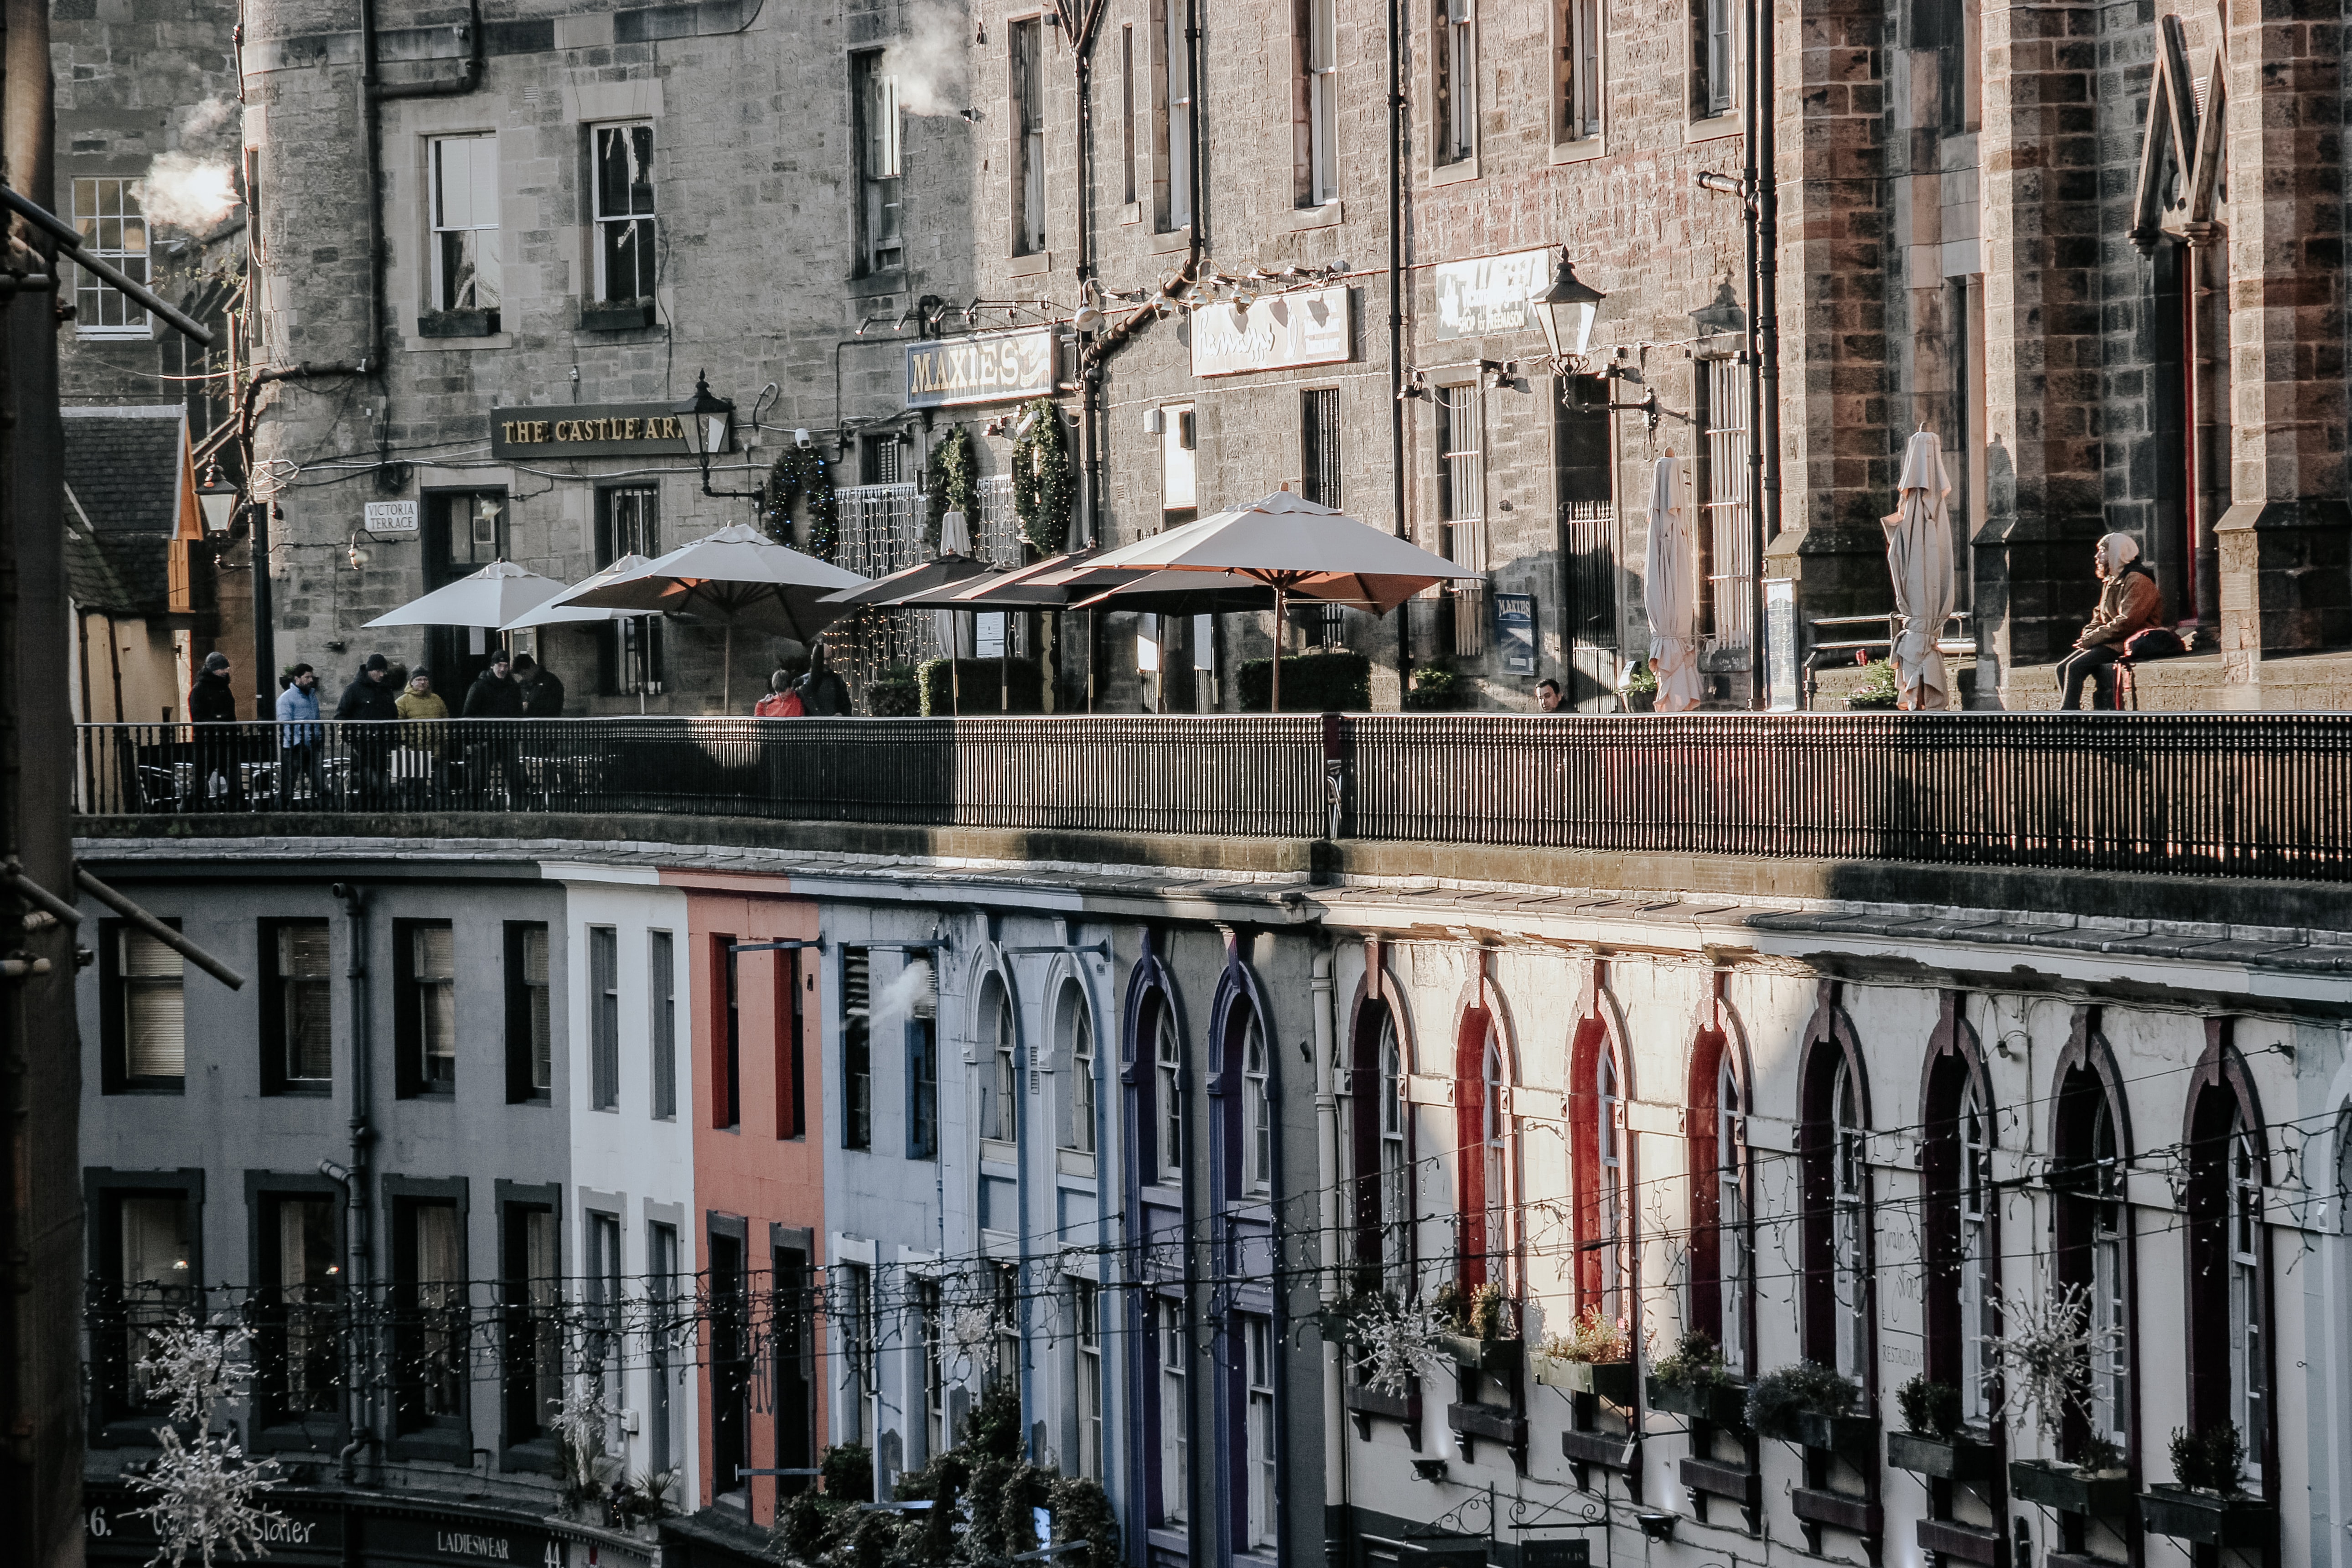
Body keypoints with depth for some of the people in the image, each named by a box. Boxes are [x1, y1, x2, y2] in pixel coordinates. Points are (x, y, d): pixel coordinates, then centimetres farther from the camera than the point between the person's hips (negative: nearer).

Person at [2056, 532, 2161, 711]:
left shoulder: (2137, 580, -11)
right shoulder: (2111, 582, 20)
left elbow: (2126, 623, -20)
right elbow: (2100, 617, 24)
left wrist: (2092, 639, -17)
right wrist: (2087, 636, 1)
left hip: (2126, 645, -10)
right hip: (2110, 642, 10)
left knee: (2075, 667, -24)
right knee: (2063, 668, -9)